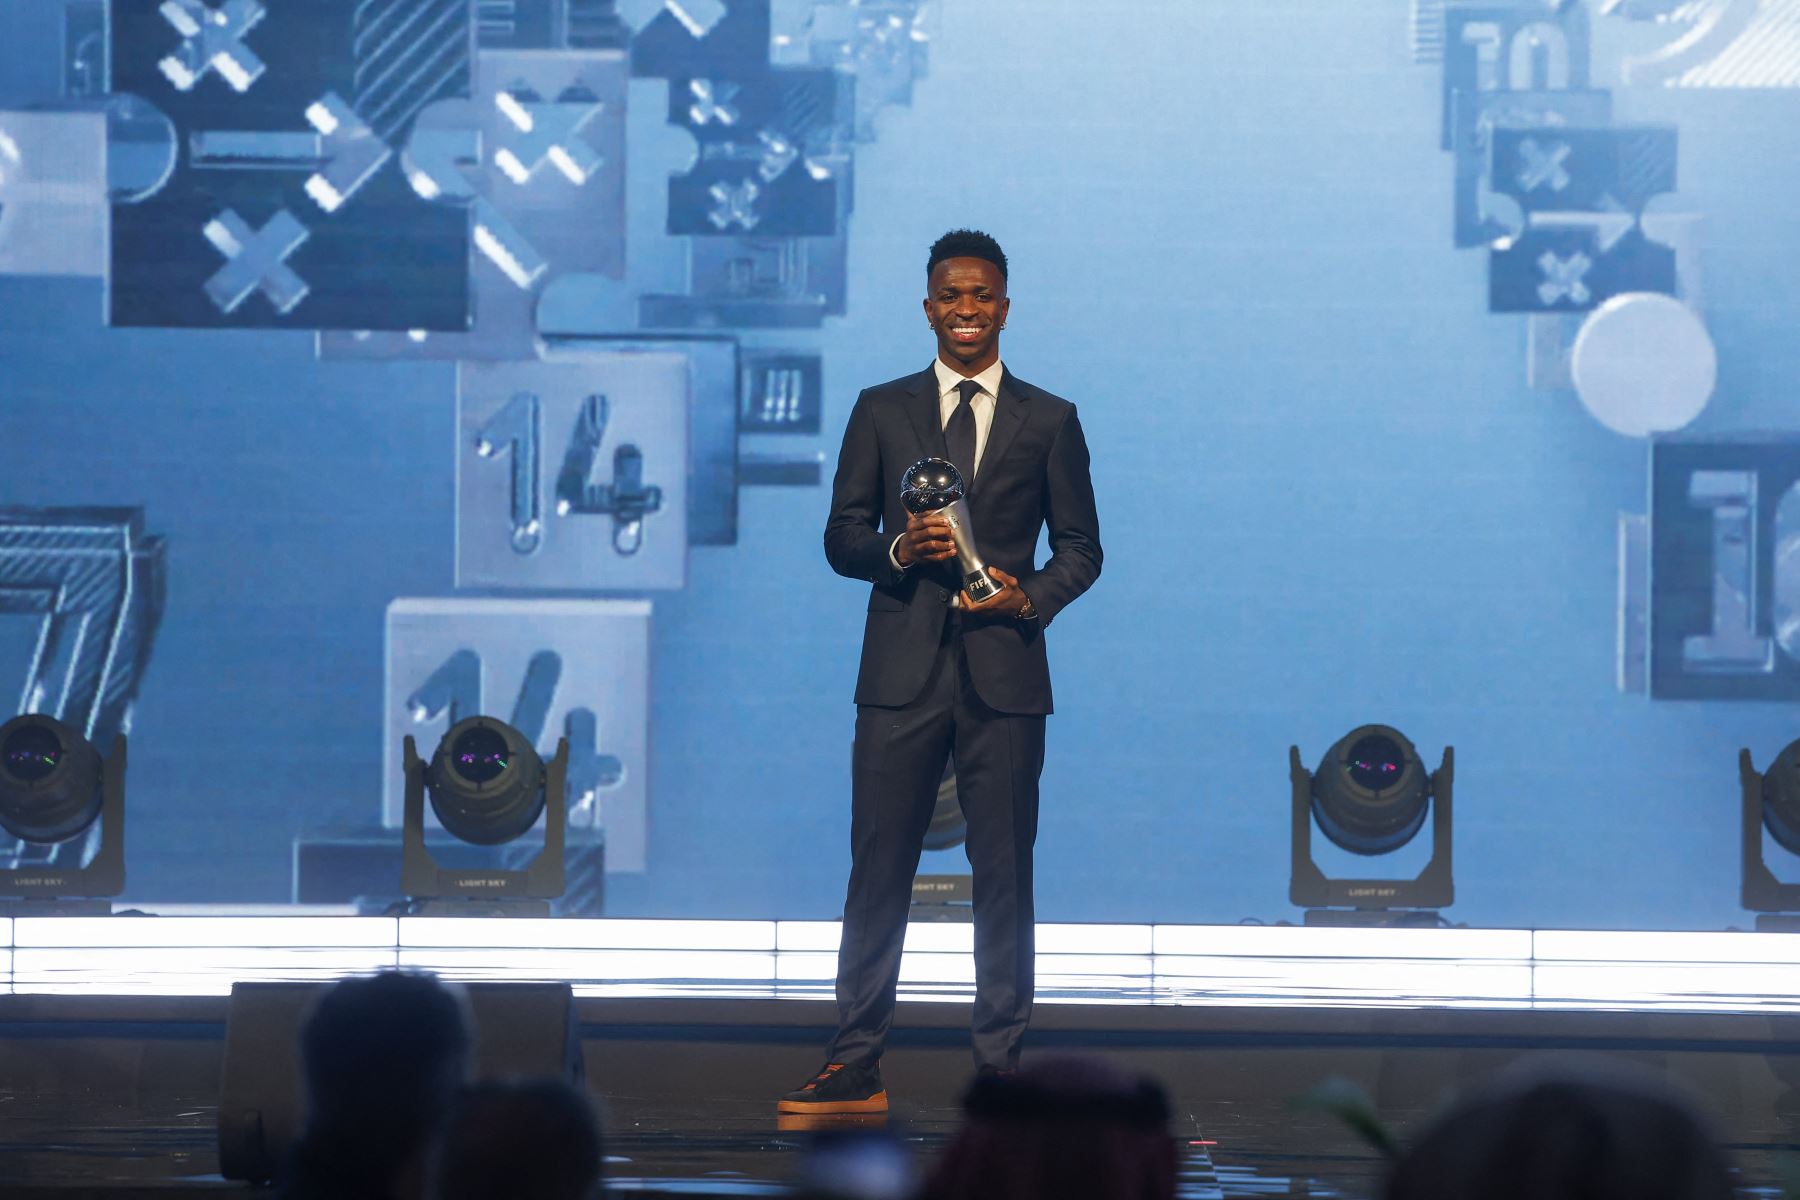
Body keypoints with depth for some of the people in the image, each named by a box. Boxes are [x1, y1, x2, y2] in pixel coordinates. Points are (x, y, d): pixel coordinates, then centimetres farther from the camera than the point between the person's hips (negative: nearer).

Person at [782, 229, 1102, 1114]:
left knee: (1004, 874, 2)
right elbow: (842, 537, 9)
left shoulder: (1049, 422, 9)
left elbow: (1080, 546, 10)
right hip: (903, 674, 0)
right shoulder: (881, 411, 10)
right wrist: (899, 550, -12)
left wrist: (1033, 597, -10)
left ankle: (999, 1067, 7)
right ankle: (856, 1067, 3)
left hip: (1005, 673, 0)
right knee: (878, 869, -1)